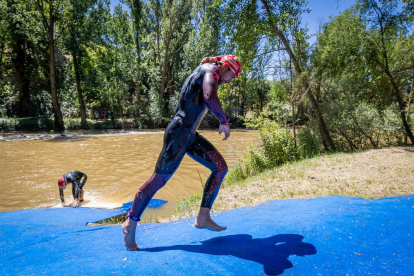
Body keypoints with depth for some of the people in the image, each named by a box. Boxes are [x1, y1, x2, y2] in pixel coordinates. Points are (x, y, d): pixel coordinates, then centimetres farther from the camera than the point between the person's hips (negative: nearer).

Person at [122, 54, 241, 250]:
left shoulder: (205, 73, 23)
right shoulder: (211, 69, -7)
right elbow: (210, 97, -27)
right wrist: (224, 121, -15)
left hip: (190, 135, 10)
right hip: (179, 132, -10)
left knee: (221, 167, 6)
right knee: (159, 179, -5)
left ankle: (203, 217, 9)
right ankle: (130, 223, 12)